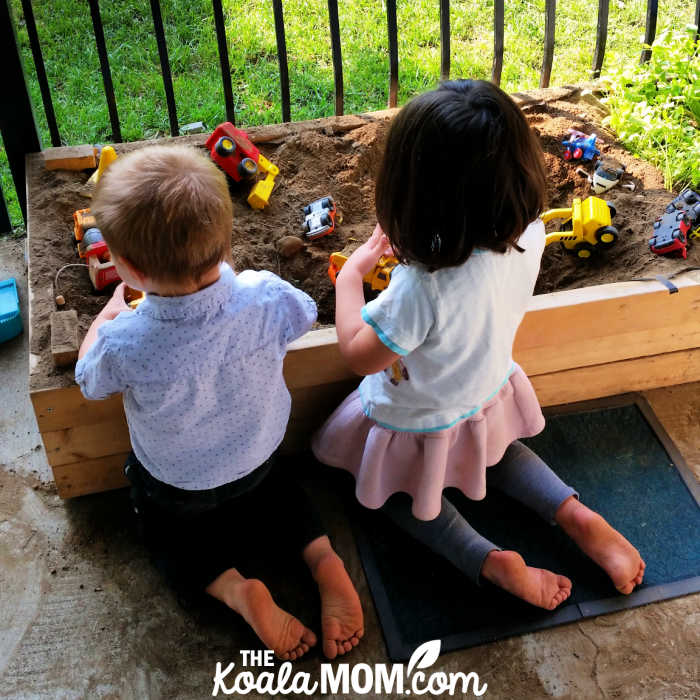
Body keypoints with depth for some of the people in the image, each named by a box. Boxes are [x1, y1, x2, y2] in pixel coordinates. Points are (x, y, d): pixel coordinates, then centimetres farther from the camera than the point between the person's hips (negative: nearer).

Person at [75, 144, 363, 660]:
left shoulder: (124, 346, -38)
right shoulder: (266, 297, -33)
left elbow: (88, 379, -11)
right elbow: (304, 315, -6)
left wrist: (114, 308, 5)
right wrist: (226, 272, 5)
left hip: (175, 487, -2)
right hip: (258, 456, 3)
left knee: (169, 531, 30)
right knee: (273, 483, 36)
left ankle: (233, 589, 3)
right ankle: (322, 558, 11)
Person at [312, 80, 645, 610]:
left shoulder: (421, 289, -45)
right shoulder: (529, 233, -26)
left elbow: (359, 356, -26)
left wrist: (351, 273, -14)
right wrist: (413, 245, -5)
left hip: (420, 424, -5)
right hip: (488, 394, 6)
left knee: (397, 486, 26)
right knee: (492, 446, 38)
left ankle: (492, 562, 8)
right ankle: (579, 518, 20)